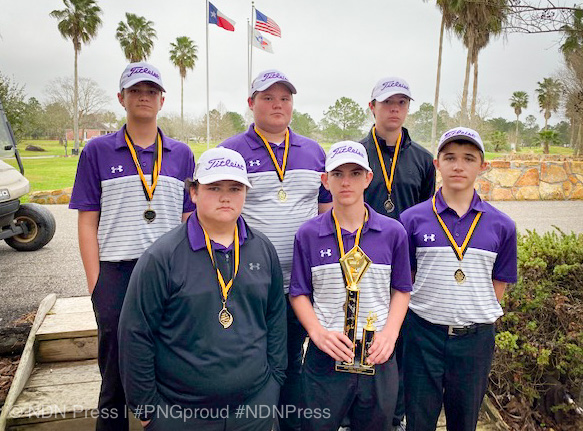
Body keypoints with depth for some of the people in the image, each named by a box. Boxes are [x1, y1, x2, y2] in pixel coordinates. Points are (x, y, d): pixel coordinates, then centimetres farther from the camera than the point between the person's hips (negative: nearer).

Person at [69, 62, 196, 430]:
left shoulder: (182, 154, 8)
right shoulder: (97, 151, 4)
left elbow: (189, 220, 9)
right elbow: (88, 223, 2)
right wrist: (96, 284, -4)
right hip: (117, 275, -1)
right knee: (116, 375, 11)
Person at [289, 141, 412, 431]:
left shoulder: (393, 232, 0)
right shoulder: (308, 234, -2)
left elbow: (401, 290, 7)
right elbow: (299, 293, 2)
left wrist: (389, 333, -7)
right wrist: (318, 332, -12)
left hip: (377, 355, 1)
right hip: (325, 355, -1)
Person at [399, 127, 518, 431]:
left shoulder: (501, 226, -1)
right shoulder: (413, 219, -4)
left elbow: (498, 285, 7)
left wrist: (479, 318, -1)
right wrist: (426, 312, -4)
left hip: (475, 337, 2)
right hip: (423, 333, -1)